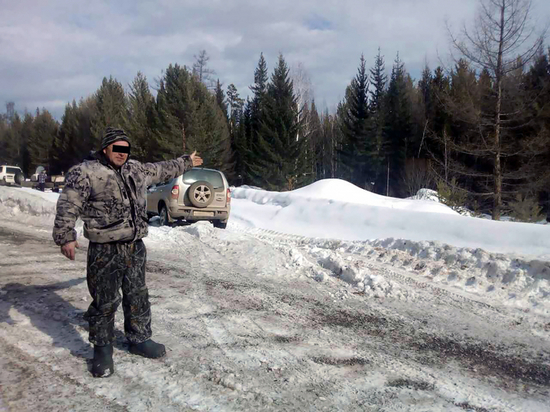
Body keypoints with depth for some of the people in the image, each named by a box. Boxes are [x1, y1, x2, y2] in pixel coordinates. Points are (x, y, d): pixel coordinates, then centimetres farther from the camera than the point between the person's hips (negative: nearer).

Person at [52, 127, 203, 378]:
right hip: (105, 252, -6)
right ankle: (102, 349, 21)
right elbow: (68, 206, -12)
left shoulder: (136, 170, 11)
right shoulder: (86, 172, -8)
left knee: (137, 297, 16)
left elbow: (162, 170, 27)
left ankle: (139, 339, 33)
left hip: (135, 248, 6)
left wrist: (186, 162, 36)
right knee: (105, 302, 3)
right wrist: (65, 236, -19)